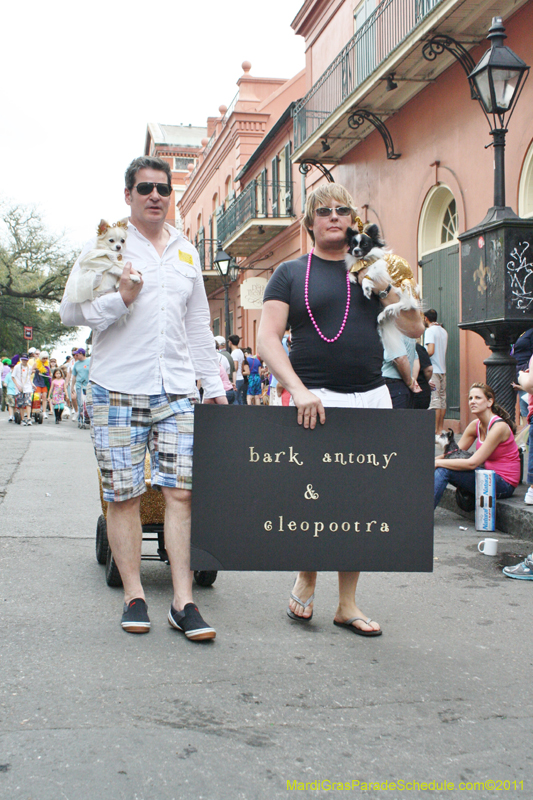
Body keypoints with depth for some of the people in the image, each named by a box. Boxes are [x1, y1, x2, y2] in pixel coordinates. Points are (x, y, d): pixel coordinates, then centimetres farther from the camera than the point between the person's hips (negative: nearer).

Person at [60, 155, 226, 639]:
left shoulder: (186, 252, 19)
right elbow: (71, 311, 1)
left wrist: (214, 385, 19)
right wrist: (122, 299, -14)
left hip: (177, 389, 3)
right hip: (117, 389, -3)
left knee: (181, 492, -4)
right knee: (123, 495, 0)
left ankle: (184, 601, 0)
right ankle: (134, 595, 12)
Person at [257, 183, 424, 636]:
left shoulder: (370, 271, 16)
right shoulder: (291, 273, 7)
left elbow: (415, 329, 14)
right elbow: (268, 339, -3)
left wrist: (385, 289, -2)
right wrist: (298, 389, -17)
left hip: (373, 399, 3)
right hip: (317, 401, -3)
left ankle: (348, 604, 15)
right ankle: (306, 581, 21)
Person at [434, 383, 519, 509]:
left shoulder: (499, 427, -19)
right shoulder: (475, 425, 6)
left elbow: (472, 463, -23)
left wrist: (438, 463, -20)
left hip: (504, 485, -8)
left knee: (444, 470, -20)